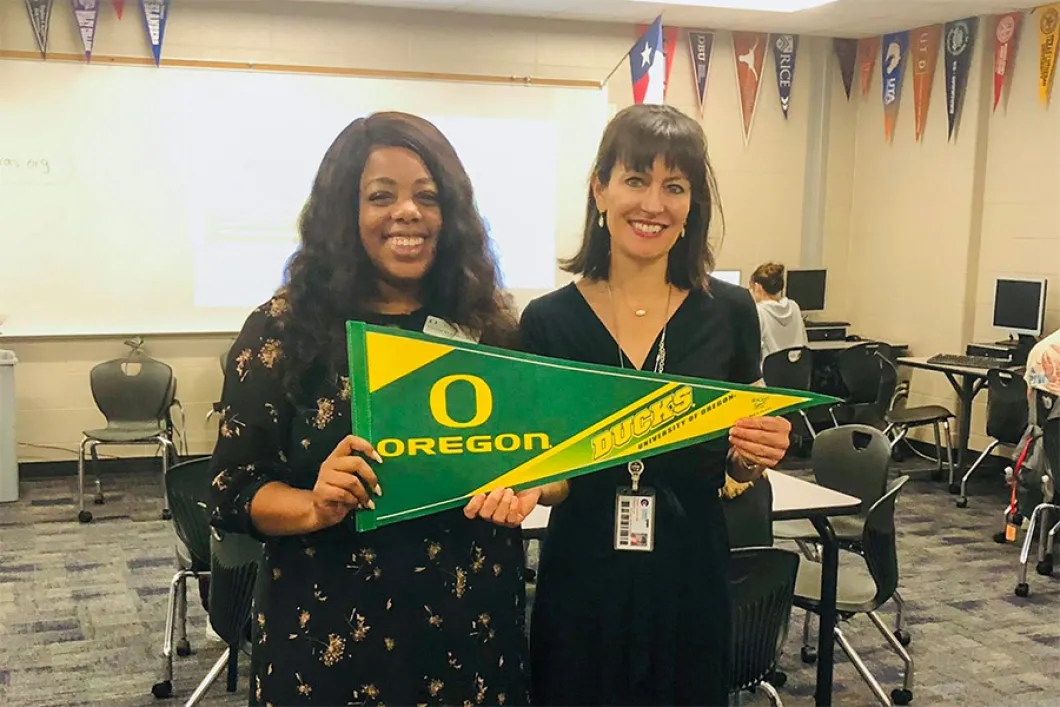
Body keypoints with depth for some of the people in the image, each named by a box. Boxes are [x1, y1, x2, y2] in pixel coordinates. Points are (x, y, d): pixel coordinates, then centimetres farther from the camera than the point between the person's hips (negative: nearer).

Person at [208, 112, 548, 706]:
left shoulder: (490, 322, 0)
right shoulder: (283, 329, -7)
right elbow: (234, 490, -6)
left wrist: (526, 485, -14)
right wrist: (315, 507, -24)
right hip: (333, 632, -2)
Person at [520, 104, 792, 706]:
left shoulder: (729, 312, -4)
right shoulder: (547, 320, -5)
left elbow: (734, 469, 6)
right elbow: (549, 474, -1)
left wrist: (755, 455, -16)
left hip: (692, 582, 1)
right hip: (583, 585, 0)